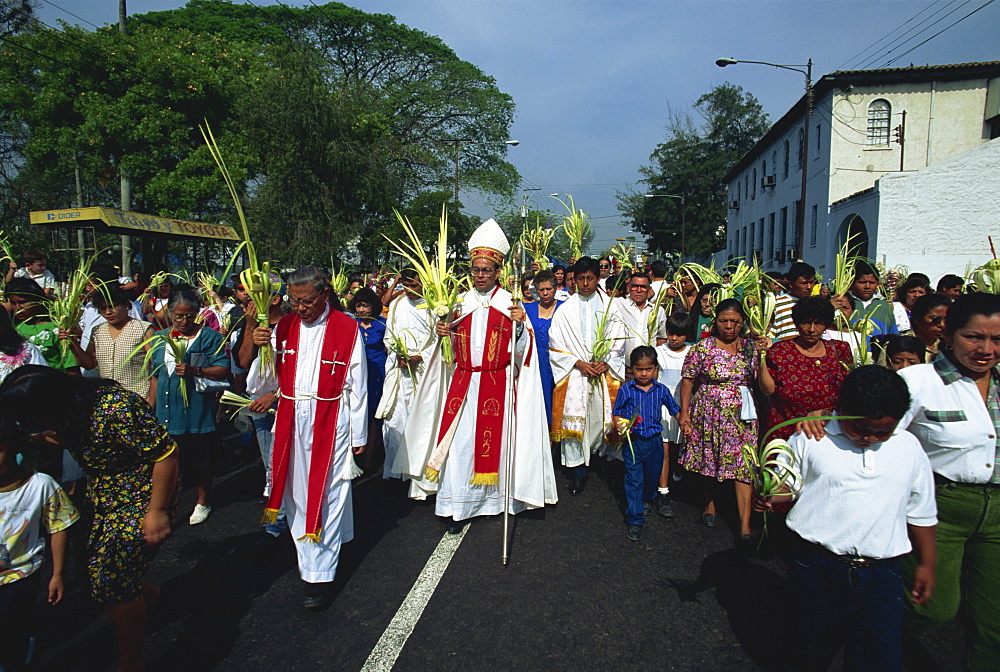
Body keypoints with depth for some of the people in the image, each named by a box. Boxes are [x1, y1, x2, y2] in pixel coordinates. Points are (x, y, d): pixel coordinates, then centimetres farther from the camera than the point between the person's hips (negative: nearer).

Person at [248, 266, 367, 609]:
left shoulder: (347, 329, -6)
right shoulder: (283, 328, 4)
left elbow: (357, 386, -1)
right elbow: (262, 385, 4)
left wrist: (358, 435, 2)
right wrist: (261, 349, -14)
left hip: (330, 424, -4)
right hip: (291, 423, 4)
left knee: (325, 496, 1)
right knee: (296, 493, 10)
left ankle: (321, 575, 11)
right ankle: (308, 556, 29)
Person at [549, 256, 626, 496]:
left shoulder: (610, 307, 7)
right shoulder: (566, 310, 3)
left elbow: (618, 341, 6)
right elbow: (556, 346, 0)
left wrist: (606, 363, -10)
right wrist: (579, 363, -11)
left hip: (605, 373, 1)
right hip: (574, 372, -1)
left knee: (603, 417, 3)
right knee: (574, 418, -7)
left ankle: (605, 458, 27)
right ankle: (579, 470, 3)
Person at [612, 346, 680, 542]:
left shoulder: (661, 390, 0)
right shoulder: (626, 390, -6)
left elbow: (675, 410, 12)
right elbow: (616, 413, -1)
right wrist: (619, 426, -19)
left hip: (654, 441, 3)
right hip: (632, 441, -3)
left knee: (653, 475, 21)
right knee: (634, 481, -2)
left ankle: (648, 499, 53)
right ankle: (634, 520, 6)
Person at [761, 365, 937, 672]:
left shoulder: (909, 447, 5)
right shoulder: (811, 439, -6)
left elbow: (920, 511, 14)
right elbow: (786, 484, 1)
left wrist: (926, 564, 18)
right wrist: (769, 496, -21)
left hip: (881, 575, 2)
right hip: (816, 568, -2)